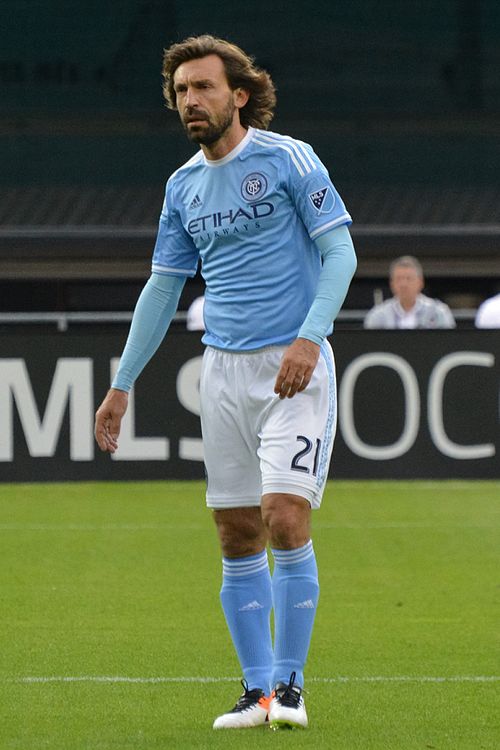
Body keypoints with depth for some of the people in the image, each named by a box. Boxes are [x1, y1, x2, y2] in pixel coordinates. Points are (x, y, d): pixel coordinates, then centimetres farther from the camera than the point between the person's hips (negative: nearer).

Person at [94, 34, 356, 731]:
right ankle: (257, 690, 10)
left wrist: (309, 337, -21)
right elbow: (162, 288, 18)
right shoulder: (183, 185, 11)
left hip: (294, 366, -5)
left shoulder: (288, 158, -5)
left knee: (285, 518, -15)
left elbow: (341, 252, -8)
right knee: (237, 536, 4)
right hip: (223, 369, 5)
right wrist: (121, 385, 16)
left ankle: (289, 683, -4)